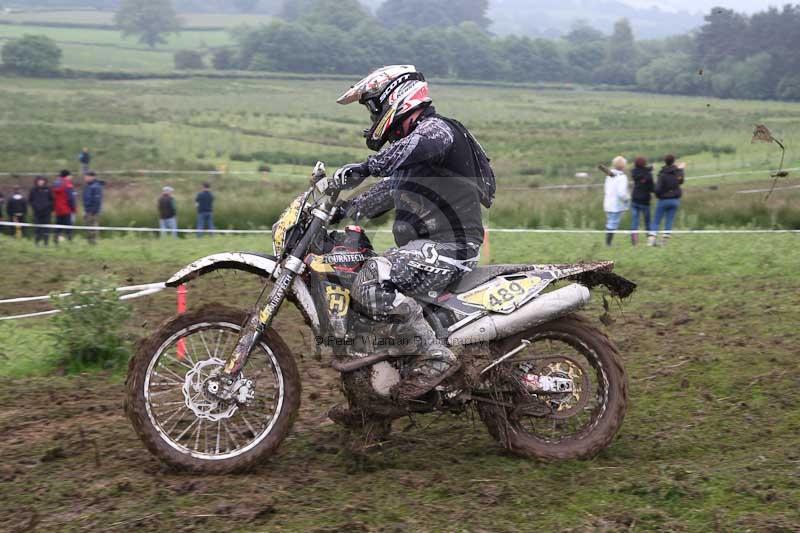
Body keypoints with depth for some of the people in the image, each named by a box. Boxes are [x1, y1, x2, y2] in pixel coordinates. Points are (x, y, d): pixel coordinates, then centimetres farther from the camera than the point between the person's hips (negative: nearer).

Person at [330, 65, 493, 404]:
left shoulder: (435, 128, -8)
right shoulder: (407, 138, 24)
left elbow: (419, 146, -33)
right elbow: (387, 191, 30)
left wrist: (367, 167, -40)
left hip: (447, 248, -11)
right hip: (427, 247, 11)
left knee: (370, 283, -30)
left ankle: (436, 356, -25)